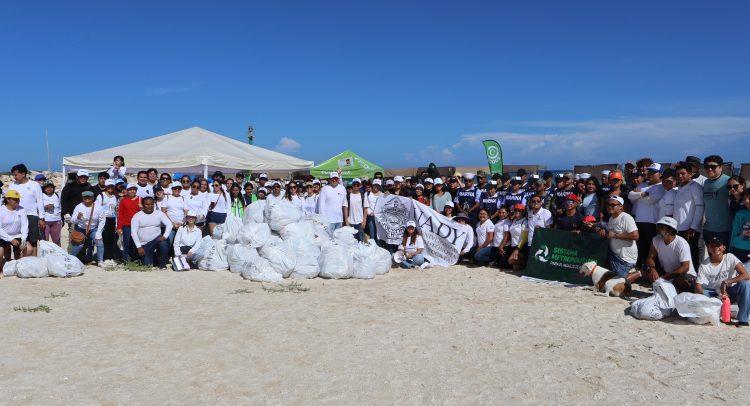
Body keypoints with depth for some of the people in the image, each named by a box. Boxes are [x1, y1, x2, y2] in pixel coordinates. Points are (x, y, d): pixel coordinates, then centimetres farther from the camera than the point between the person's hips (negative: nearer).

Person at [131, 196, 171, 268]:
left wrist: (165, 236, -22)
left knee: (164, 244, -35)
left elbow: (169, 224, -5)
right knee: (148, 265, -6)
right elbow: (134, 232, -9)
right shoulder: (137, 216, -5)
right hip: (144, 244, 0)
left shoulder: (159, 213, -1)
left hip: (157, 239, 0)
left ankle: (162, 264, -11)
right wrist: (139, 247, -15)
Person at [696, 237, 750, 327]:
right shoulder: (704, 266, -12)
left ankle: (742, 319, -23)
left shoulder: (730, 258, -12)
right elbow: (698, 287, -16)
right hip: (714, 295, 0)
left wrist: (726, 282, -32)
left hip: (730, 292, 0)